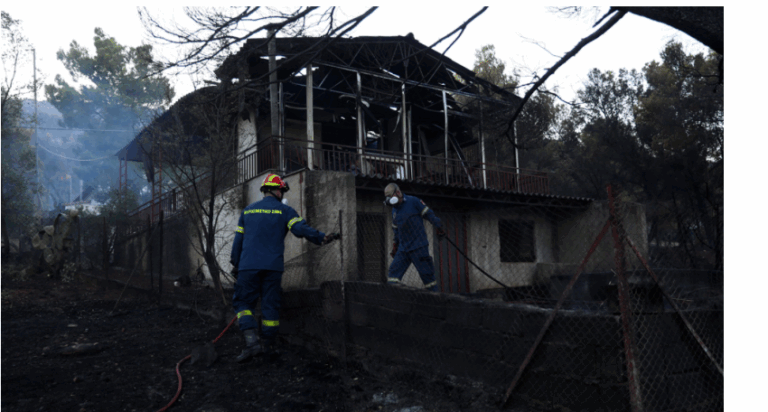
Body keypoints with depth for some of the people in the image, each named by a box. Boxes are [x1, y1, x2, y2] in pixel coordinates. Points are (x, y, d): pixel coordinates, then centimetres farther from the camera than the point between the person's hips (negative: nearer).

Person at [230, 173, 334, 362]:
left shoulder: (248, 210, 13)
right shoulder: (284, 210, 3)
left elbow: (238, 240, 15)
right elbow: (301, 229, -12)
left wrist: (235, 265, 21)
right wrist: (323, 238, -5)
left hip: (248, 266, 1)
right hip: (273, 267, -1)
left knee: (242, 302, 6)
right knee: (270, 304, 9)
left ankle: (251, 340, -12)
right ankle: (267, 344, 16)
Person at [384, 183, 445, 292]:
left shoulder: (413, 201, -5)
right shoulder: (394, 210, 15)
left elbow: (429, 214, -4)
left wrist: (439, 227, -9)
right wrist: (395, 245, 25)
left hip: (419, 247, -6)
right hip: (403, 249, 6)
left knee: (426, 274, -2)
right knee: (394, 271, -4)